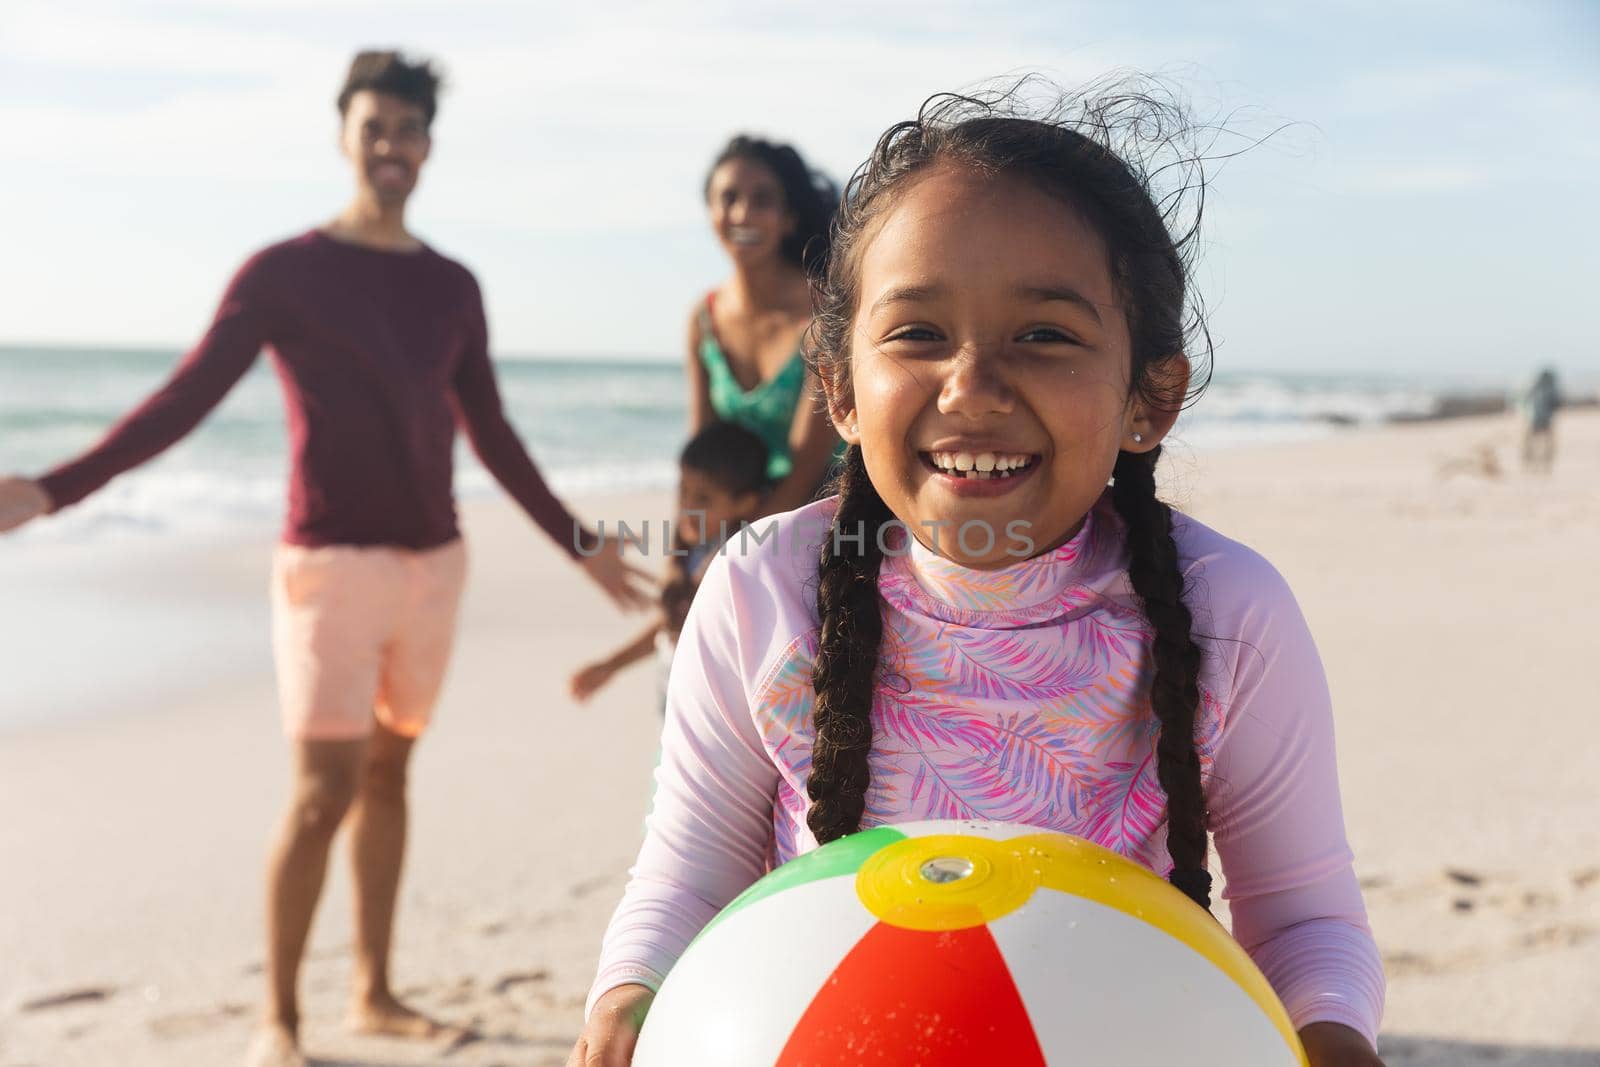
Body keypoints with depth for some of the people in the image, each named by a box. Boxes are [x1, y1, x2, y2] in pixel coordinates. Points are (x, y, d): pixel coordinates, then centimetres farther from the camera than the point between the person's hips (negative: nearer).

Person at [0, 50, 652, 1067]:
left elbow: (493, 436, 17)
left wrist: (579, 543, 20)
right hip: (333, 563, -4)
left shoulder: (453, 287, 11)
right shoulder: (283, 273, -3)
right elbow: (185, 401, -7)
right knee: (324, 793, -7)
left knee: (389, 772, 11)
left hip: (434, 563, 5)